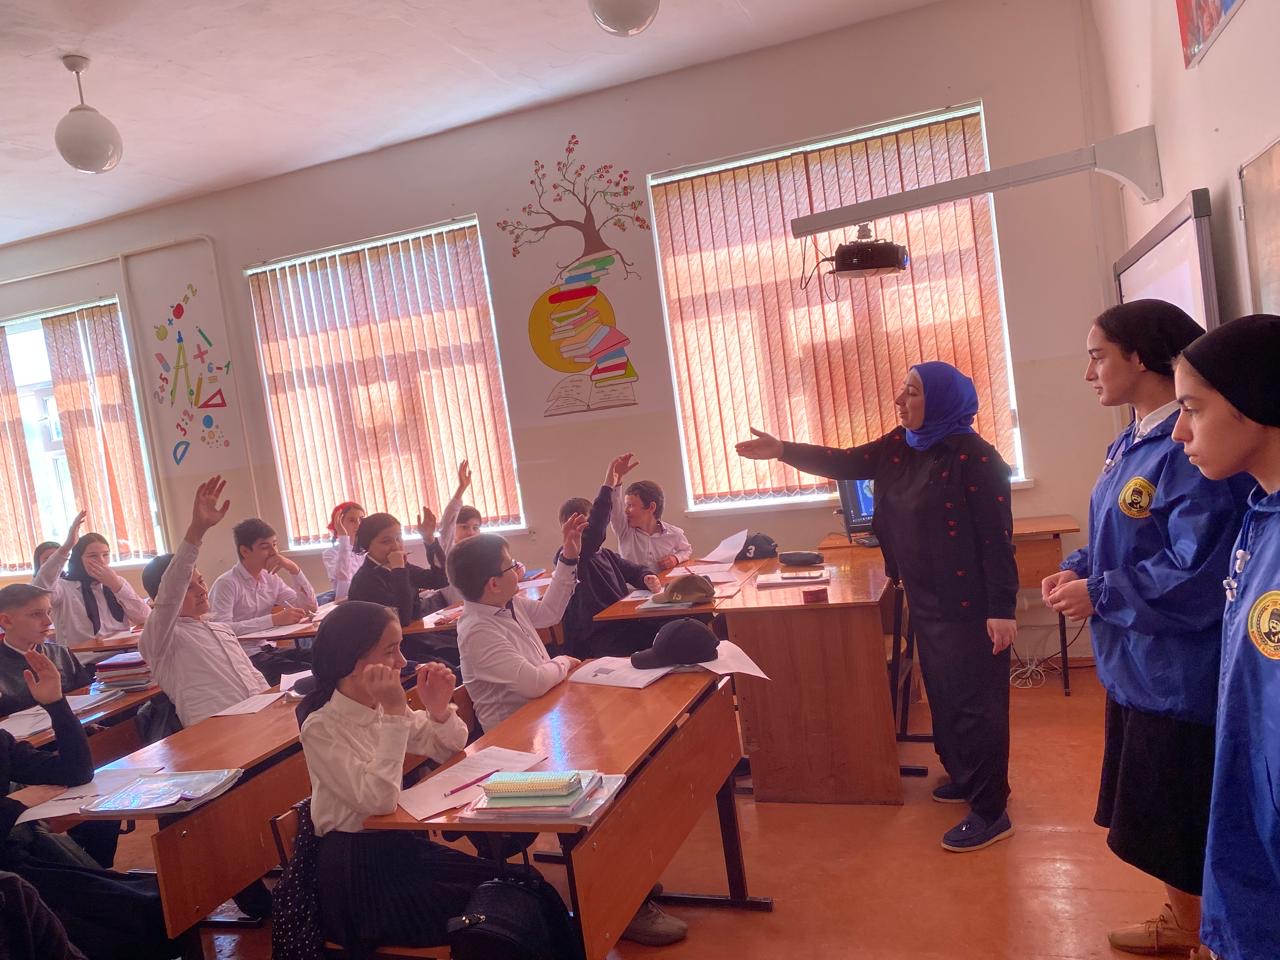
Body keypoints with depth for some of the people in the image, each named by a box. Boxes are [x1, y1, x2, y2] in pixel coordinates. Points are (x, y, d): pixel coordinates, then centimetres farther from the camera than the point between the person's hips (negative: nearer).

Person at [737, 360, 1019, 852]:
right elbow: (846, 463, 7)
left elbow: (997, 538, -19)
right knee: (944, 694, 20)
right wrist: (783, 451, -2)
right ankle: (967, 778, 39)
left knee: (975, 700, 1)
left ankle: (991, 812, 13)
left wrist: (1002, 609, -21)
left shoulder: (974, 457, -19)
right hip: (926, 601, 8)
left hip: (969, 605, -8)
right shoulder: (900, 446, 5)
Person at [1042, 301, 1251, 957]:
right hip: (1134, 665, 10)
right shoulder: (1130, 444, 9)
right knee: (1147, 817, 23)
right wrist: (1078, 569, 0)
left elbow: (1197, 575, -27)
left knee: (1182, 829, 7)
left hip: (1181, 674, -10)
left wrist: (1098, 595, -18)